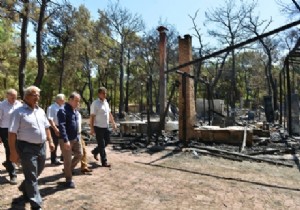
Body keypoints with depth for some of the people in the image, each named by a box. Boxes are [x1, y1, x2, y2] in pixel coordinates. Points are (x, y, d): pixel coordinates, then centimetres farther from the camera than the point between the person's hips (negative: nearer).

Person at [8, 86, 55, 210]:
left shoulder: (41, 111, 9)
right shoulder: (19, 112, -12)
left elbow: (46, 127, 18)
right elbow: (12, 133, -14)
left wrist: (50, 141, 13)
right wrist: (13, 152, -17)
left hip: (41, 147, 7)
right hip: (27, 148, -7)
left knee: (37, 173, 23)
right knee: (31, 176, 1)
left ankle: (24, 188, 50)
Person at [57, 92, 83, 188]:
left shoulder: (76, 111, 10)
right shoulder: (63, 111, -17)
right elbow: (62, 126, -24)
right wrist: (66, 140, -28)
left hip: (76, 138, 8)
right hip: (66, 139, -8)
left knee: (79, 155, 15)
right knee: (67, 160, 3)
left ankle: (68, 169, 36)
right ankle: (69, 180, 18)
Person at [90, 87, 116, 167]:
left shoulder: (106, 102, 9)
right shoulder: (95, 103, -14)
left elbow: (109, 113, 18)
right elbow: (92, 117, -16)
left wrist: (113, 122, 17)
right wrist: (92, 128, -19)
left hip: (106, 126, 8)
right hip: (99, 127, -8)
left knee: (107, 141, 17)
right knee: (102, 145, 1)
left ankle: (95, 151, 40)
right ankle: (104, 162, 11)